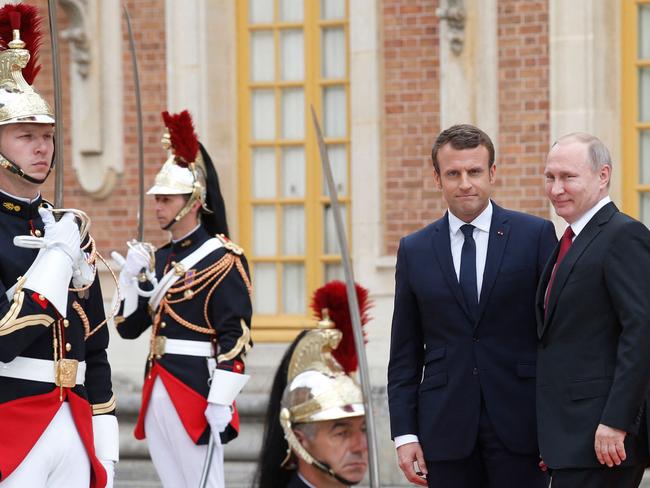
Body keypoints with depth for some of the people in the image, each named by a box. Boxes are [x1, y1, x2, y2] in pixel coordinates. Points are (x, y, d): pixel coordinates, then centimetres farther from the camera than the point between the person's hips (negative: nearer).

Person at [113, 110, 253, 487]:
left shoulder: (222, 259, -9)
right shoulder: (158, 259, 15)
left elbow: (235, 336, -15)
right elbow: (128, 327, 16)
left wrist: (221, 402, -20)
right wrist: (132, 275, 1)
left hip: (196, 391, -8)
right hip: (157, 393, 8)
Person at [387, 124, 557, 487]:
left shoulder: (535, 235, 2)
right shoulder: (415, 250, 9)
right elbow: (405, 354, 10)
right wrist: (404, 433, 2)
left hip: (519, 423, -2)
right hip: (446, 427, 2)